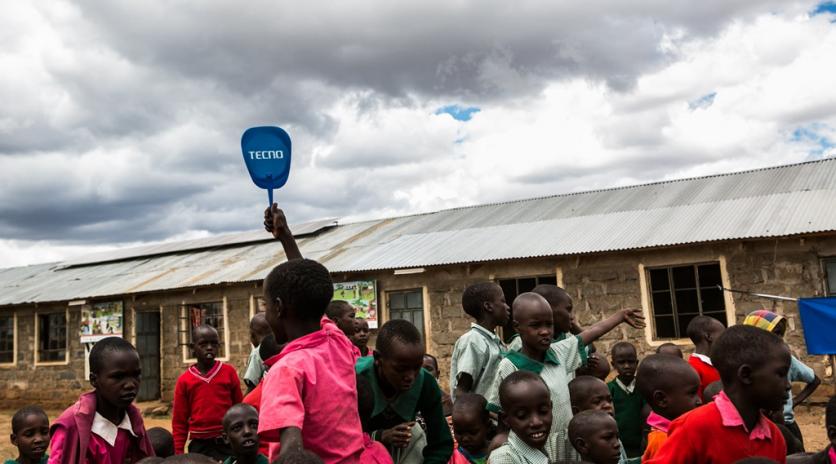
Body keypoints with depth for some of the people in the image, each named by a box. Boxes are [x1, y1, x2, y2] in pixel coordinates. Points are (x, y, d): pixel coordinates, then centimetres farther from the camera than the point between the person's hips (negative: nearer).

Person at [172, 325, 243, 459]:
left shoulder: (229, 372, 0)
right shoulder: (184, 380, 0)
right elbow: (179, 422, 5)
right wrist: (178, 454, 3)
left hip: (228, 444, 0)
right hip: (200, 446, 0)